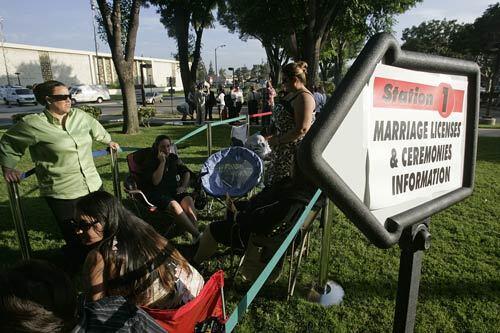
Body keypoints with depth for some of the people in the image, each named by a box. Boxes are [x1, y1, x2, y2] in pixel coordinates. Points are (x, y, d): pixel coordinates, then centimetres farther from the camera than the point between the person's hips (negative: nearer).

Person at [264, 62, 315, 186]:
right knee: (275, 183, 15)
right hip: (283, 149, 10)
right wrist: (274, 136, 9)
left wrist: (278, 140, -19)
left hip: (295, 150, -10)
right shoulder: (291, 94, 14)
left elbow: (302, 129, -26)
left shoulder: (304, 97, -17)